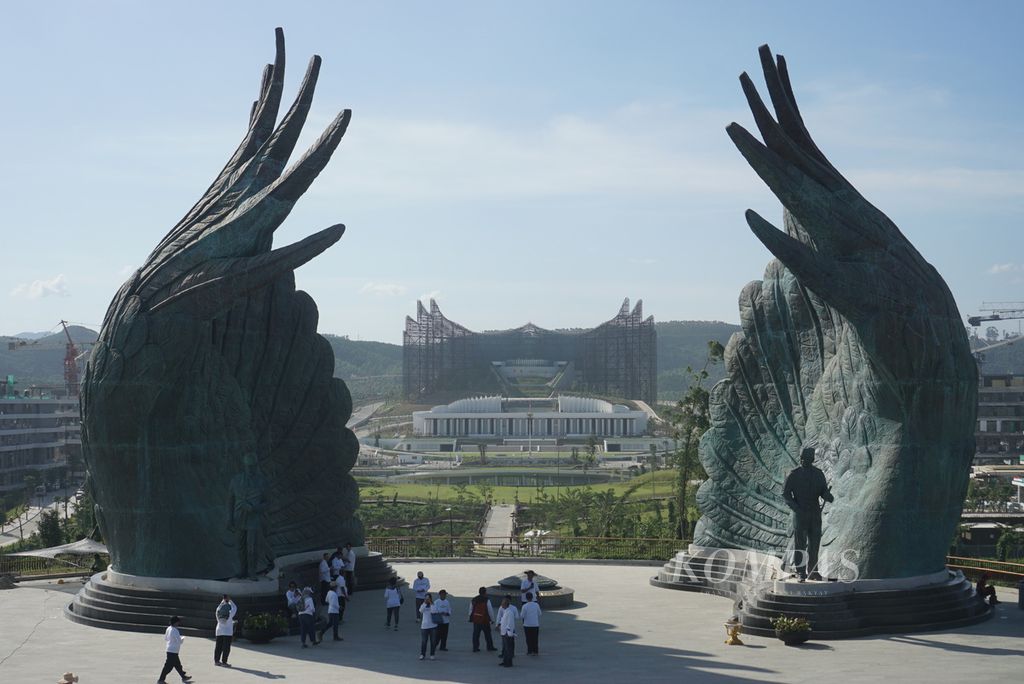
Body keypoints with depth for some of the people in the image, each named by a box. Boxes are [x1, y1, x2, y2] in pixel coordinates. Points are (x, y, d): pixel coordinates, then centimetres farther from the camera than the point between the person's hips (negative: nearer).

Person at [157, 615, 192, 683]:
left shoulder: (169, 628, 5)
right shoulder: (175, 631, -22)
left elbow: (165, 638, 16)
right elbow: (179, 641, -22)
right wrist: (182, 638, -2)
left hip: (170, 649, 10)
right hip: (173, 651, -10)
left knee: (178, 665, 19)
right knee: (168, 666, -3)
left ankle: (183, 677, 30)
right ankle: (161, 680, 3)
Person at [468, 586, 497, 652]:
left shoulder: (473, 600, 5)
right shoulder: (487, 600, -11)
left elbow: (470, 610, 11)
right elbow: (490, 611, -9)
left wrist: (471, 618, 19)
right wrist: (492, 619, 1)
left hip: (475, 620, 4)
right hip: (484, 620, -4)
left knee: (476, 634, 8)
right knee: (487, 634, 10)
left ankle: (475, 648, 7)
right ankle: (490, 647, 18)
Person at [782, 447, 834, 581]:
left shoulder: (818, 474, 7)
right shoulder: (794, 474, -3)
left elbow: (824, 491, 10)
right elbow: (785, 493, -4)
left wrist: (829, 497, -14)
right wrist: (795, 507, -17)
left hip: (815, 513, 4)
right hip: (800, 514, -4)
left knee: (814, 542, 6)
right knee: (800, 544, -4)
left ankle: (812, 571, 14)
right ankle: (801, 573, -1)